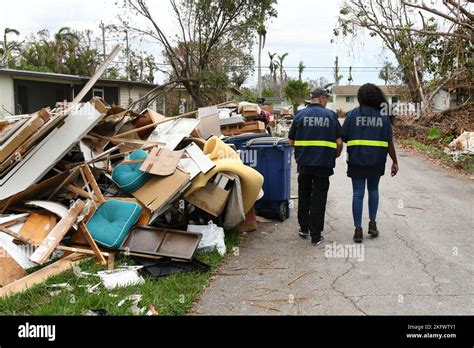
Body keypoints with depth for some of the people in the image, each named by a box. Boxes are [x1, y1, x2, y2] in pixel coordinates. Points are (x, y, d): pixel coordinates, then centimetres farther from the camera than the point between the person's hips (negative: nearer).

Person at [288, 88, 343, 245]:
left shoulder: (300, 114, 1)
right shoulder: (330, 115, -1)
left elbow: (291, 140, 5)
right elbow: (339, 142, -2)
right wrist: (335, 156, 17)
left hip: (304, 163, 2)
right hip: (324, 163, -1)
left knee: (304, 196, 19)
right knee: (318, 198, 5)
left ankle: (304, 229, 27)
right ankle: (316, 235, 8)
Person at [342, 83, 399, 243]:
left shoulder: (352, 114, -3)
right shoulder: (384, 117, 1)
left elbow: (343, 138, -3)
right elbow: (389, 142, 1)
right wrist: (394, 161, 8)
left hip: (357, 160, -1)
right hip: (377, 161, 2)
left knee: (358, 193, 3)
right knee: (373, 190, 20)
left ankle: (358, 229, 3)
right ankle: (372, 222, 16)